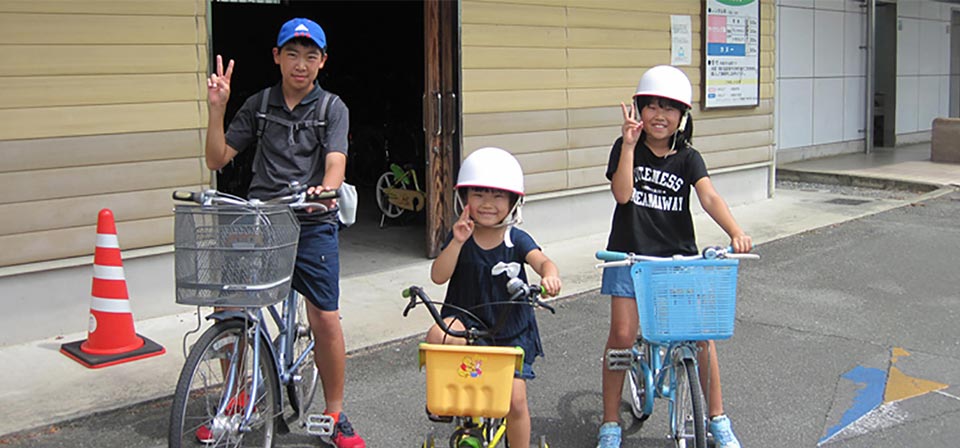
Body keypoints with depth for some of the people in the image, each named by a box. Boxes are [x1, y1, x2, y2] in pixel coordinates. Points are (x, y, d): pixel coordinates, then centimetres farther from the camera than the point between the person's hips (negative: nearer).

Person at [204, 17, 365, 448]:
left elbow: (335, 162, -10)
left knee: (325, 318, -8)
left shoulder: (332, 108, 5)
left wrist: (324, 189, -32)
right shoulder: (258, 105, 11)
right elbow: (217, 159, 8)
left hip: (313, 224, -2)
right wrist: (217, 109, -5)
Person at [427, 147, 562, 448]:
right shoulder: (460, 236, -6)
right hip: (465, 319, 0)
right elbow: (438, 276, -16)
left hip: (511, 332, 1)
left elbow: (542, 261, -24)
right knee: (437, 336, -34)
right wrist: (457, 242, -30)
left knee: (515, 401, -1)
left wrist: (550, 275, -48)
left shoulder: (517, 240, -6)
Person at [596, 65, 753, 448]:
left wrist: (735, 232, -31)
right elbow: (622, 193, -15)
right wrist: (629, 144, -19)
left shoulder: (687, 158, 2)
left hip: (679, 257, 1)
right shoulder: (626, 149, 1)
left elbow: (709, 198, -14)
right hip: (631, 255, -1)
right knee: (622, 334, -9)